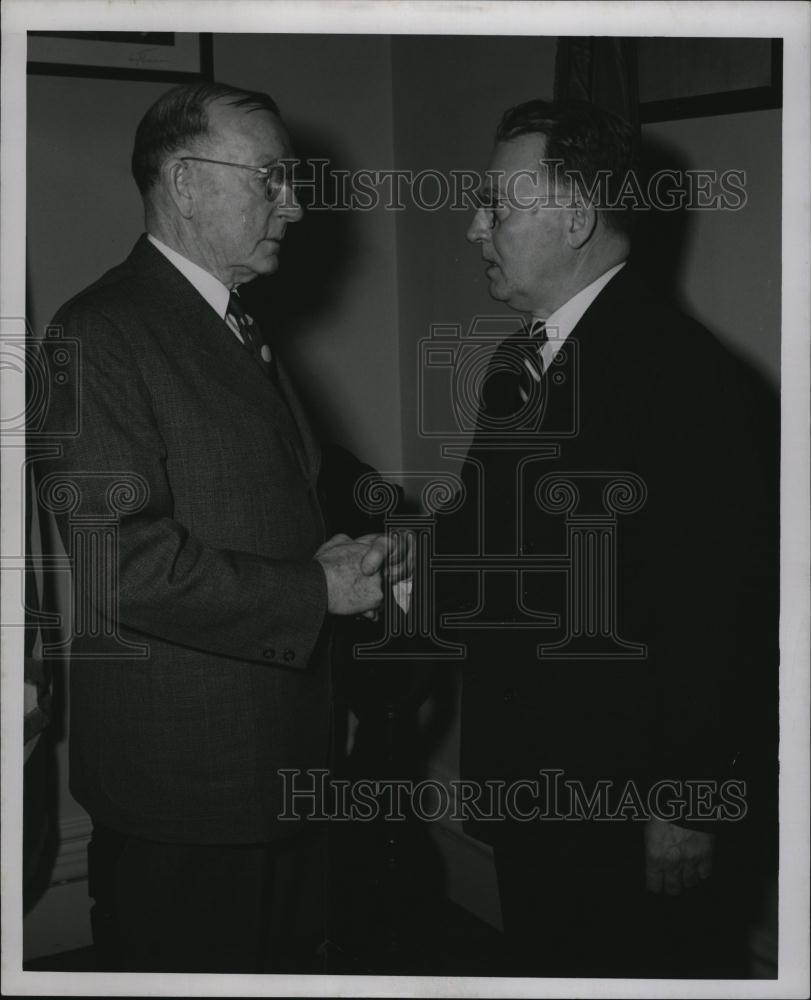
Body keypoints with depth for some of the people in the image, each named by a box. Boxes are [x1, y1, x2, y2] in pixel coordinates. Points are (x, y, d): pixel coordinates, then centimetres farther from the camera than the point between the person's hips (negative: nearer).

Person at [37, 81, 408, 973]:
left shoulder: (237, 331, 16)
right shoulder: (99, 336, -15)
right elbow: (120, 563, -24)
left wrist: (348, 557, 3)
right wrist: (316, 589, -17)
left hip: (277, 758, 9)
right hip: (179, 773, -9)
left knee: (275, 958, 17)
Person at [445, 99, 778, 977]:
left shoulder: (689, 377, -19)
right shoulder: (516, 363, 10)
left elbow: (717, 614, -20)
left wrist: (686, 809, -18)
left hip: (636, 812, -8)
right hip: (528, 790, 8)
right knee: (541, 967, 20)